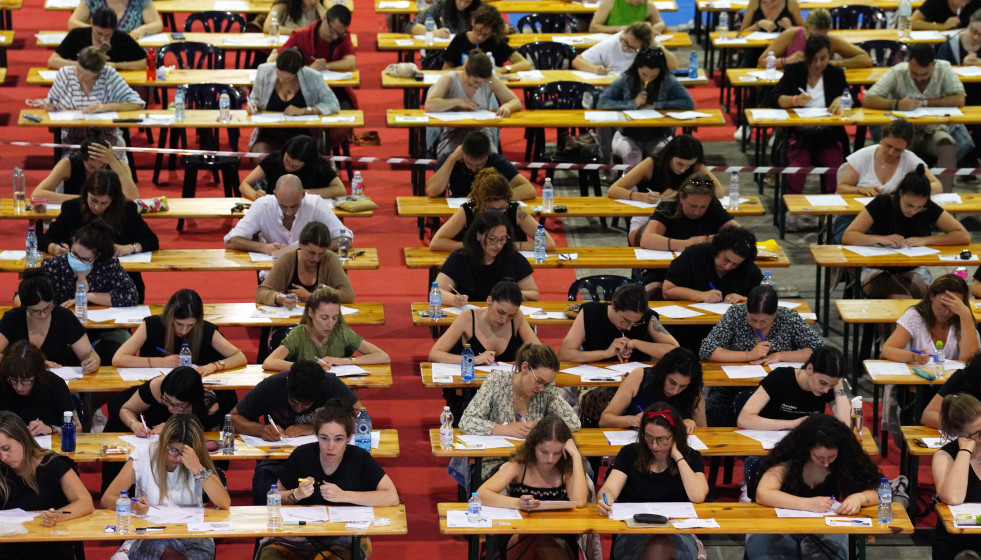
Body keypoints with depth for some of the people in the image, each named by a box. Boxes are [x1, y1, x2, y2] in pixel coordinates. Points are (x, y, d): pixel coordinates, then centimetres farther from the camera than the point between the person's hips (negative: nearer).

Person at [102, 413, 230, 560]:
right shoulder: (143, 455, -2)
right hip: (149, 535, -2)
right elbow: (107, 499, -6)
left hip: (193, 535, 2)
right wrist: (133, 505, -27)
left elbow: (225, 504, -11)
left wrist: (198, 469, -20)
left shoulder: (198, 460, 1)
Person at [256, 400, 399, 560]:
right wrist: (296, 494, -13)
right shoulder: (302, 455, -1)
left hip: (343, 542, -2)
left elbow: (392, 498, -15)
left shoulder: (359, 459, -7)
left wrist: (343, 495, -18)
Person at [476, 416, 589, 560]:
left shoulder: (567, 470, 2)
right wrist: (517, 503, -30)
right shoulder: (518, 466, 0)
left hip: (559, 542, 0)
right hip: (520, 541, 0)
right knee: (534, 537, -35)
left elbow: (579, 502, -19)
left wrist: (576, 456, -13)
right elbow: (481, 494, -12)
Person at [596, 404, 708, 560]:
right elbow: (609, 488, -4)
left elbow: (697, 496, -12)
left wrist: (678, 457, -7)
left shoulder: (691, 458, 6)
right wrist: (605, 500, -28)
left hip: (678, 533, 0)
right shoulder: (630, 454, 8)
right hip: (633, 533, 0)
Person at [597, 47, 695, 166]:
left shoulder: (669, 81, -4)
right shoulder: (624, 81, -3)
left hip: (659, 136, 0)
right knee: (629, 153, -33)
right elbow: (602, 103, -10)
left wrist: (655, 106, -16)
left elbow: (688, 103, -15)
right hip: (629, 135, 0)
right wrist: (633, 103, -19)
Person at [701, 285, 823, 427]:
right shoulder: (735, 314, -5)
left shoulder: (789, 318, -4)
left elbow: (819, 349, -7)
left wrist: (780, 356, -17)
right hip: (732, 391, 0)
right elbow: (706, 351, -11)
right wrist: (748, 355, -19)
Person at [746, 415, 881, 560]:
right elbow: (762, 494, -22)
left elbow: (875, 492, -3)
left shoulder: (845, 462, -5)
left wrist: (858, 497, -27)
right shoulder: (788, 461, -12)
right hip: (782, 527, 0)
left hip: (826, 530, 0)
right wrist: (808, 504, -32)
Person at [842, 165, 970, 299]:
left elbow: (964, 236, -7)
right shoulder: (881, 204, -8)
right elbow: (847, 237, -13)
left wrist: (925, 240, -17)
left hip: (914, 270, 1)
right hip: (878, 270, -1)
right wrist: (882, 239, -28)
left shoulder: (929, 209, -4)